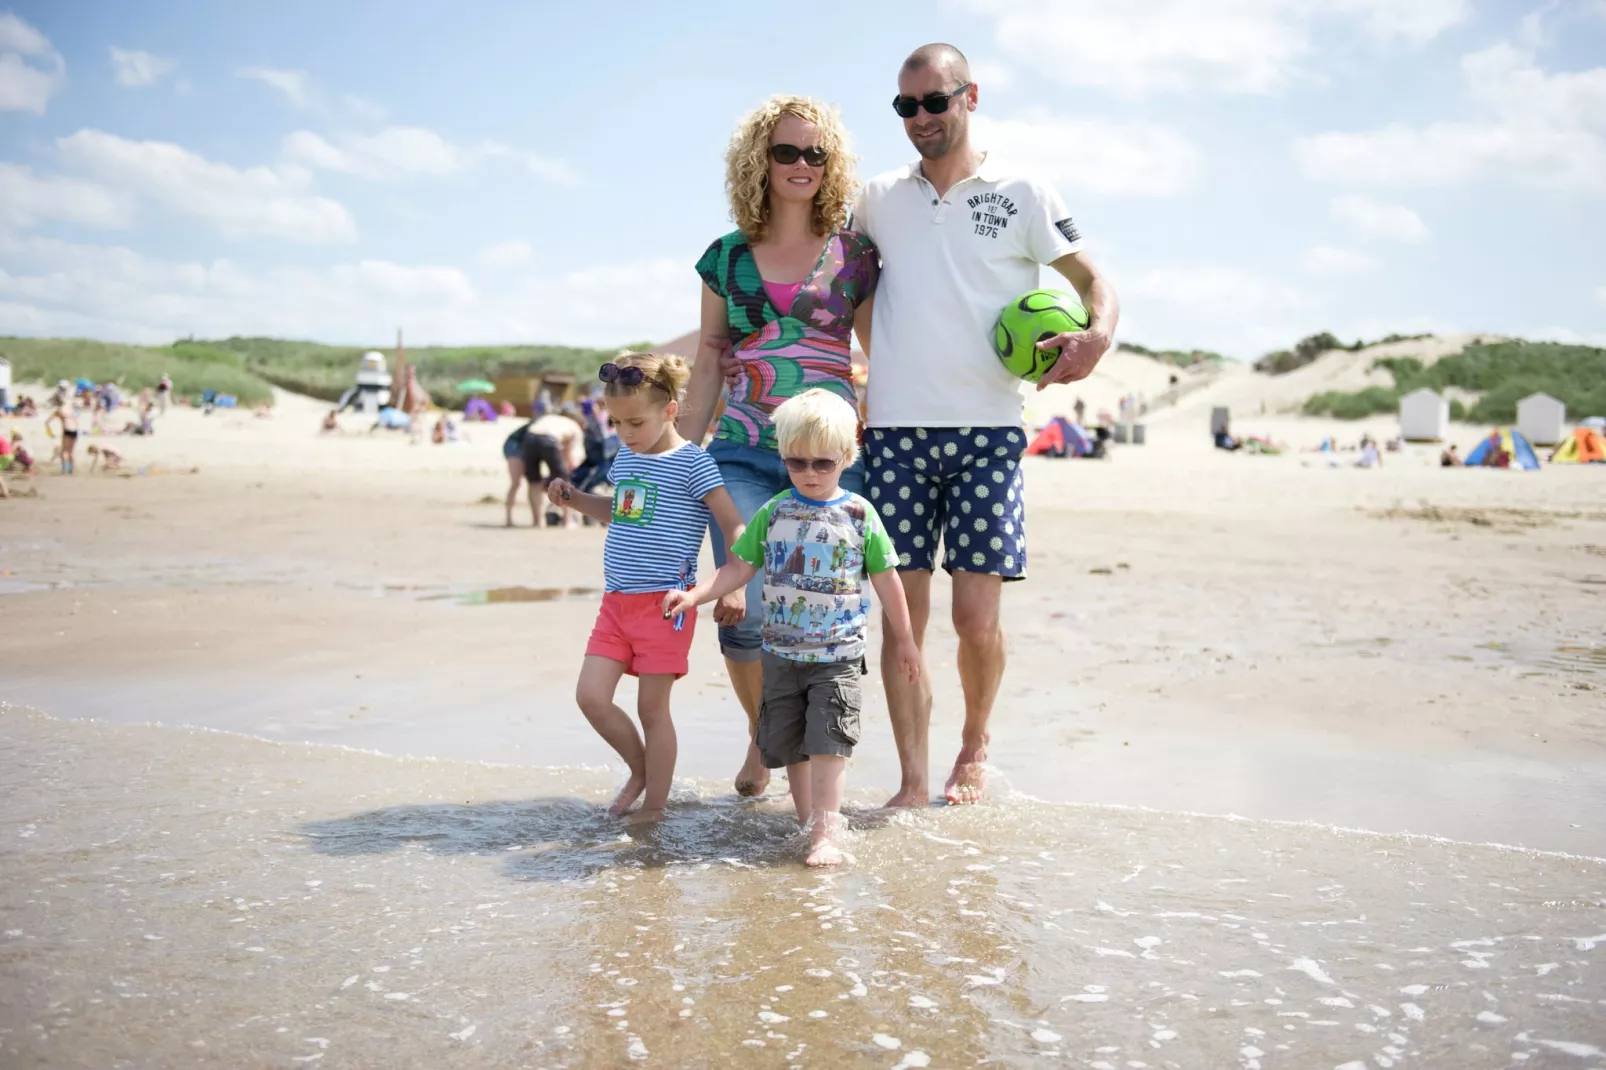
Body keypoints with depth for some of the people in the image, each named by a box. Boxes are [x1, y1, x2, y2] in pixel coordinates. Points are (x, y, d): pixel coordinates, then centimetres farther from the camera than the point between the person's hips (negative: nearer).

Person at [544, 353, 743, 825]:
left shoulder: (691, 463, -10)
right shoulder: (625, 459, 12)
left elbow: (735, 526, -13)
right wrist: (574, 497, 16)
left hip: (665, 605, -6)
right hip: (616, 603, 7)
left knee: (652, 707, 1)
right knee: (591, 696, -2)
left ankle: (654, 805, 17)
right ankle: (640, 769, 23)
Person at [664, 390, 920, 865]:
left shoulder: (860, 515, -4)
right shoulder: (773, 513, 1)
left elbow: (886, 580, 4)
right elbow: (738, 568, 2)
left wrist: (904, 640, 9)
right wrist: (693, 595, -12)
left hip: (838, 654, -3)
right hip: (782, 652, 3)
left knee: (827, 741, -12)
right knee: (789, 744, 11)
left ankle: (827, 834, -8)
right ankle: (808, 825, 27)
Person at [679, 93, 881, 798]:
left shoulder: (855, 253, 7)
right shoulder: (727, 258, 10)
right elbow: (708, 364, 14)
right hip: (742, 454, 1)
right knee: (741, 611, -10)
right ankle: (761, 735, 18)